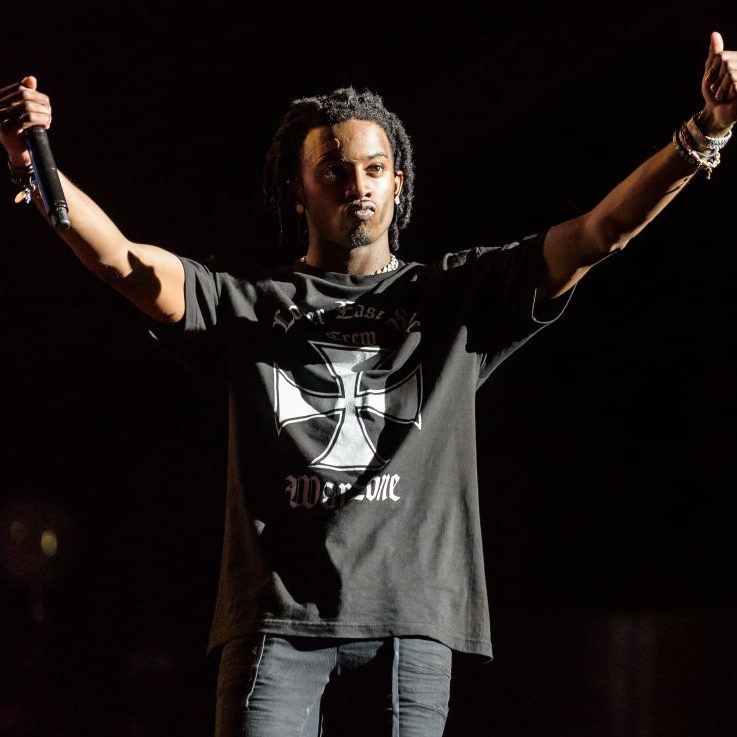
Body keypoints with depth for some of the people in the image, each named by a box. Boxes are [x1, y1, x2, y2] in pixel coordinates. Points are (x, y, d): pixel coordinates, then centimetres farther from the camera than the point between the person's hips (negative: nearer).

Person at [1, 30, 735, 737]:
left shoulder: (457, 298, 15)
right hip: (278, 621, -1)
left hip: (408, 625, 1)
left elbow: (596, 235, 5)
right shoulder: (247, 305, 13)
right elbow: (120, 259, 1)